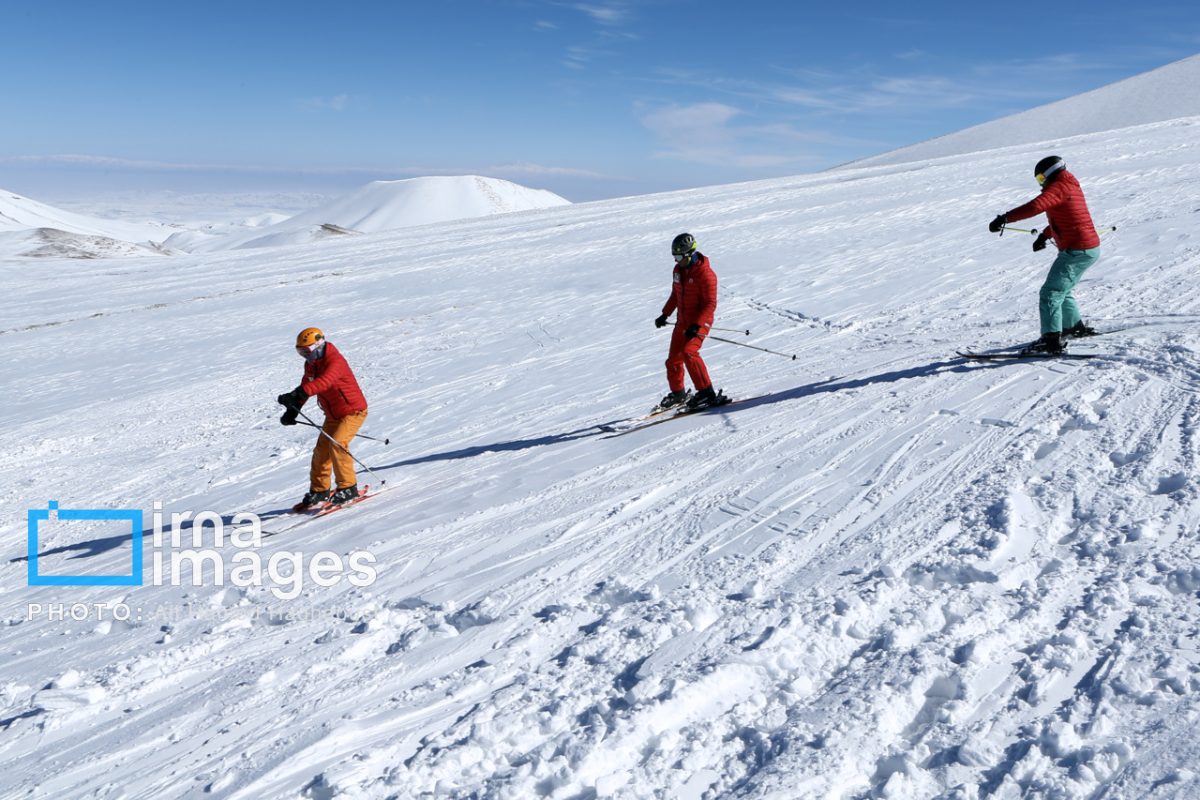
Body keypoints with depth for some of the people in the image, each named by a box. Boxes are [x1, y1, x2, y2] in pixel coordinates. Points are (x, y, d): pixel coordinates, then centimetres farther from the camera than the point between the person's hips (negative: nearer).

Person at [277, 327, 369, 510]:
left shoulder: (335, 361, -25)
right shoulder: (311, 364, 4)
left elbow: (323, 382, -42)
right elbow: (305, 386, 8)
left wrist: (295, 395, -53)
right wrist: (292, 411, -6)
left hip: (353, 411, -9)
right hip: (333, 415, 9)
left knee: (337, 444, -24)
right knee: (321, 450, 6)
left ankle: (348, 488, -14)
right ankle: (319, 492, 18)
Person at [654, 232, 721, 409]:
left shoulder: (705, 273, -19)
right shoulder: (678, 270, 5)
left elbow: (710, 304, -21)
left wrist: (696, 325, -30)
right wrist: (665, 314, 16)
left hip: (700, 321, -8)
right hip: (683, 320, 8)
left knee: (688, 352, -26)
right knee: (673, 359, 10)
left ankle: (706, 393, -18)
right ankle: (677, 393, 31)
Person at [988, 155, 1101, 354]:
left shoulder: (1059, 187, -12)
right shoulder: (1071, 186, 19)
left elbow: (1035, 206, -30)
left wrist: (1005, 218, -34)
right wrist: (1045, 234, 26)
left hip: (1077, 251, -10)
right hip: (1090, 248, 10)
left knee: (1050, 293, -14)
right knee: (1062, 290, 26)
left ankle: (1052, 339, -23)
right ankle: (1075, 327, 39)